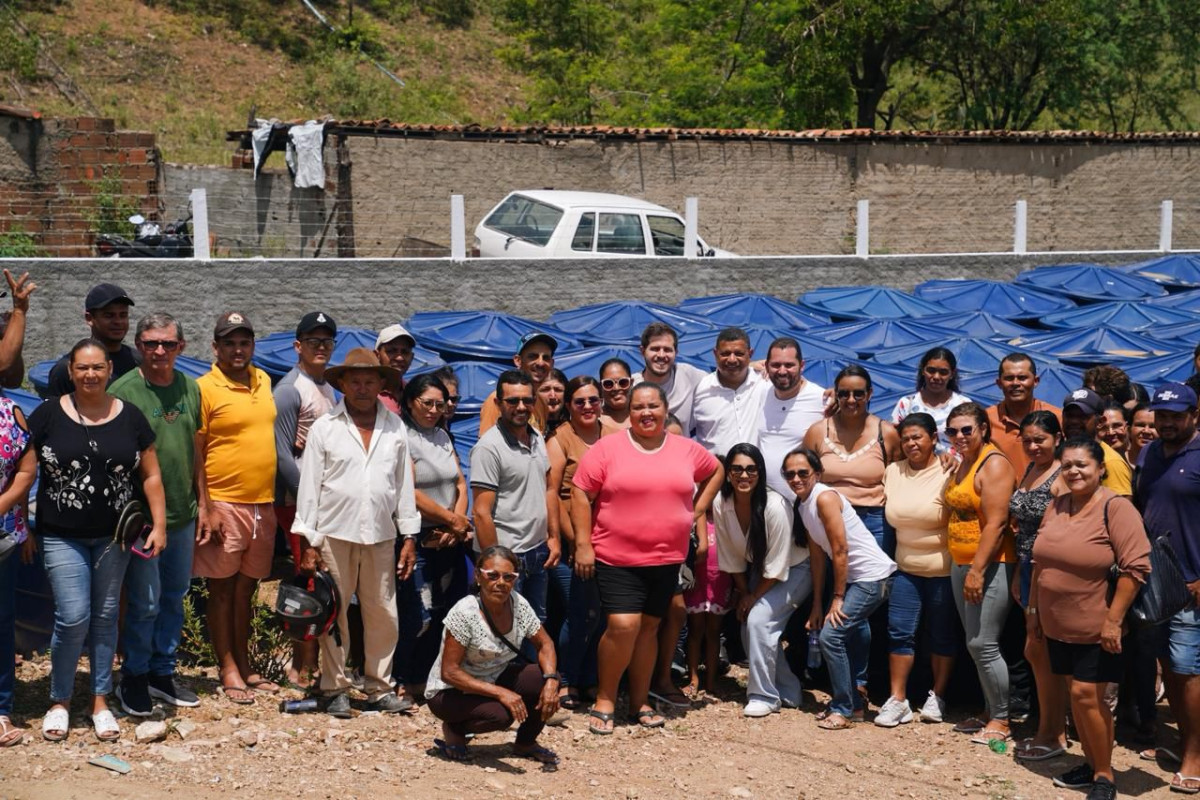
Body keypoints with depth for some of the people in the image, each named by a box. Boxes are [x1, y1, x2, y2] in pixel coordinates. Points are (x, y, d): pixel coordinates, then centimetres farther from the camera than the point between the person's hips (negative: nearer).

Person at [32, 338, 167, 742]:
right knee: (73, 618, -8)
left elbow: (151, 475, 6)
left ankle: (101, 702, 20)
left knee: (105, 617, 9)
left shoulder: (130, 417, 3)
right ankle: (59, 701, 12)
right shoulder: (47, 416, -2)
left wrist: (159, 525, -1)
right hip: (63, 537, -2)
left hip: (113, 536, 2)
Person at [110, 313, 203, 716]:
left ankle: (162, 671, 27)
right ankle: (134, 676, 16)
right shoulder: (123, 391, -11)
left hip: (183, 515, 6)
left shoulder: (191, 388, 7)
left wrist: (201, 503, 14)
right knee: (145, 601, -2)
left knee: (175, 596, 14)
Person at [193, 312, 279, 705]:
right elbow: (195, 453, -8)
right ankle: (227, 670, 11)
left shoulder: (263, 381, 11)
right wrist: (205, 508, -14)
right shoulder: (204, 388, -7)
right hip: (224, 505, -6)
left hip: (263, 503, 6)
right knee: (222, 588, 4)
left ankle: (244, 665, 23)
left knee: (246, 587, 14)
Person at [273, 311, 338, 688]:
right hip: (298, 500, -8)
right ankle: (303, 667, 0)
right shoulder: (289, 389, -9)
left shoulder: (328, 388, 17)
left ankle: (309, 661, 16)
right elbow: (282, 453, -13)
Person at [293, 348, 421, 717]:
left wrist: (409, 536, 9)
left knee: (383, 614, 4)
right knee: (334, 614, 2)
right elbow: (309, 486, 2)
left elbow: (403, 484, 12)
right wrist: (308, 542, -3)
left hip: (380, 535, 2)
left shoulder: (395, 428, 10)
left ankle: (379, 688, 16)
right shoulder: (324, 428, 3)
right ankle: (335, 689, 12)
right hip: (335, 534, -2)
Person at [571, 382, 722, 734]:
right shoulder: (608, 448, -5)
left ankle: (640, 701, 23)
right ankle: (605, 698, 5)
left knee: (649, 627, 11)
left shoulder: (687, 450, 6)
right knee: (622, 625, -14)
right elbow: (581, 494, -5)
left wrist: (697, 510, 11)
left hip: (666, 559, 4)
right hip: (616, 557, -4)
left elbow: (715, 472, 23)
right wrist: (583, 544, -10)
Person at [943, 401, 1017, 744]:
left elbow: (995, 523, -20)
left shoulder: (994, 465, -13)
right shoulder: (963, 464, 15)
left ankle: (1001, 720, 3)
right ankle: (990, 712, 22)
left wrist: (977, 570, -22)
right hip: (961, 563, 9)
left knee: (982, 644, -8)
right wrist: (962, 567, 15)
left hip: (990, 566, -9)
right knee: (975, 644, 12)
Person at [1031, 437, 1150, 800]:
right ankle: (1091, 763, 27)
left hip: (1095, 627, -6)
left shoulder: (1115, 507, -14)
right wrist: (1034, 609, 15)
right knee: (1076, 693, 13)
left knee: (1087, 694, -7)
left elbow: (1136, 567, -19)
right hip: (1058, 624, 6)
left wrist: (1113, 620, -20)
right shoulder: (1056, 507, 7)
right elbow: (1041, 561, 16)